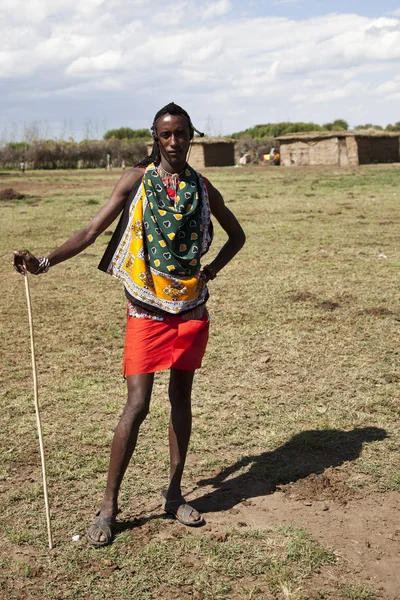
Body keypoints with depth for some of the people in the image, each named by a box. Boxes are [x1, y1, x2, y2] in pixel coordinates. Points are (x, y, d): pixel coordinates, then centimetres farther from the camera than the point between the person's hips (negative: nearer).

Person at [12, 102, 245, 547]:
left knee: (181, 399, 11)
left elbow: (236, 234, 19)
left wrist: (211, 270, 4)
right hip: (147, 310, -3)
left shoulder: (202, 188, 5)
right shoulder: (137, 179, -3)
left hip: (191, 308, 4)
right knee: (137, 405, -7)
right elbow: (92, 231, -10)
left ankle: (174, 494, 25)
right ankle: (108, 507, 6)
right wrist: (45, 262, -23)